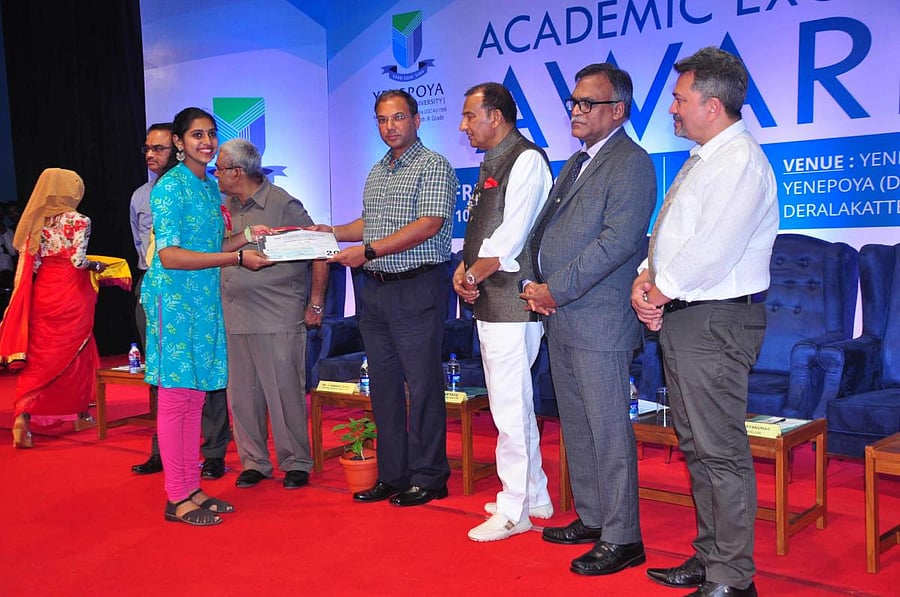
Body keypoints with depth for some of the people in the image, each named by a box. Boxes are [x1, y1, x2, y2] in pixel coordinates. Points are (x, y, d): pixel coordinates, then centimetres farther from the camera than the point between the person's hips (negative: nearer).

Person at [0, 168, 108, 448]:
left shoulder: (36, 220, 6)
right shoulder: (79, 221, -8)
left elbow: (29, 264, 2)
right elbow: (78, 261, -13)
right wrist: (98, 266, 3)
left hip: (41, 295, 4)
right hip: (71, 296, -4)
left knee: (38, 357, 7)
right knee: (75, 351, 12)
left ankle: (23, 416, -6)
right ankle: (79, 411, 24)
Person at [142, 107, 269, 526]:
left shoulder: (210, 185, 14)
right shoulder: (170, 187, -10)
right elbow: (170, 255, -18)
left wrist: (248, 236, 6)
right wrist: (237, 257, -20)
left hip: (204, 300, 8)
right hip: (174, 299, -8)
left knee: (195, 396, 10)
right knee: (175, 396, -3)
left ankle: (192, 488, 18)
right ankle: (176, 498, 5)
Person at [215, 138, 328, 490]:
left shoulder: (283, 205, -7)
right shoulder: (225, 207, 12)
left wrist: (315, 305, -7)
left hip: (278, 320, -6)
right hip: (234, 319, 6)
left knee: (285, 393, -1)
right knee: (241, 395, 9)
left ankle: (296, 463, 13)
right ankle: (253, 462, 22)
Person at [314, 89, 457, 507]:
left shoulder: (433, 166, -7)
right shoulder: (377, 172, 18)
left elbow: (428, 225, -18)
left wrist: (369, 251, -21)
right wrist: (329, 233, 12)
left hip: (417, 289, -8)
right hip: (376, 290, 8)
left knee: (422, 384, -2)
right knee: (383, 385, 11)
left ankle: (428, 477, 8)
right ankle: (392, 475, 21)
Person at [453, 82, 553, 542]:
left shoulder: (527, 160, -10)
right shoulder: (491, 164, 18)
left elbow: (509, 238, -18)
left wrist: (473, 275, -8)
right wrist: (463, 269, 2)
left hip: (511, 299, -10)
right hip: (489, 302, 10)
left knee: (510, 408, -5)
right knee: (513, 404, 16)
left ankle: (514, 511, 4)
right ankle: (534, 497, 27)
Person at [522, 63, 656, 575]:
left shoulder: (631, 164, -9)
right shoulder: (575, 164, 19)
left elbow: (616, 241, -19)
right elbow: (546, 228, 19)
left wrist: (556, 290, -17)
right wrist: (535, 285, 2)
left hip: (600, 320, -9)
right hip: (560, 319, 9)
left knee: (609, 431, -3)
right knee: (576, 426, 16)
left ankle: (622, 538, 7)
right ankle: (591, 519, 28)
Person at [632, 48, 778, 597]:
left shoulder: (740, 162, -14)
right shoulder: (702, 159, 18)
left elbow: (711, 252, -22)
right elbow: (671, 233, 19)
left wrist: (663, 290, -10)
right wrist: (646, 279, 2)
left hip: (716, 323, -10)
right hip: (681, 320, 10)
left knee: (721, 449, -4)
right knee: (695, 444, 15)